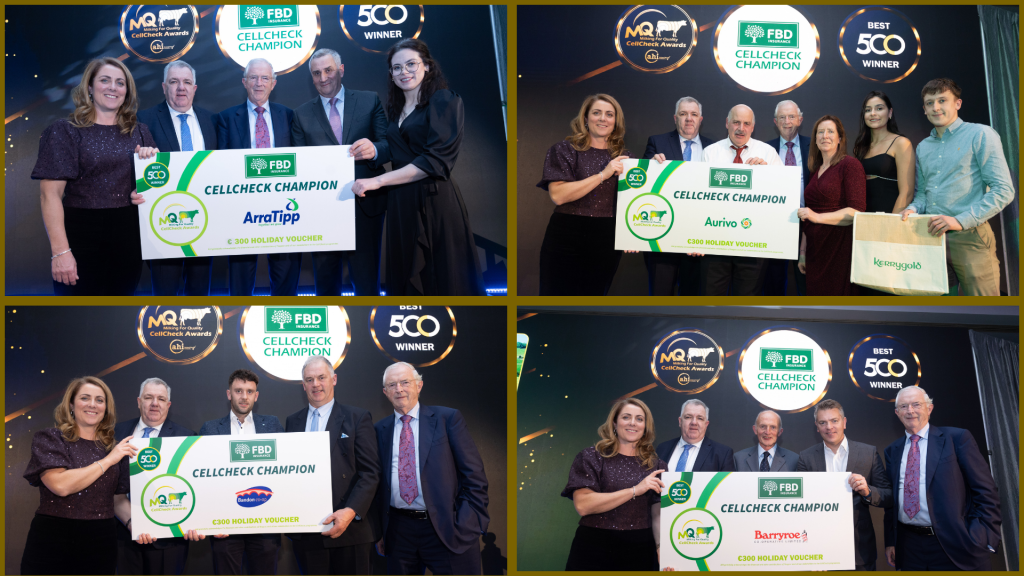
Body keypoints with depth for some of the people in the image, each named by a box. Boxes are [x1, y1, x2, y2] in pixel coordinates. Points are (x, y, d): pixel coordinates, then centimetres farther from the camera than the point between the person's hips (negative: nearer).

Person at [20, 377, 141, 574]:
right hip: (52, 543, -3)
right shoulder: (49, 439, -1)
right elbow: (61, 485, -17)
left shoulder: (115, 448, 9)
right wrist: (108, 460, -12)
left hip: (100, 545, 3)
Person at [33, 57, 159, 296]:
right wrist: (60, 251, -19)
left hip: (128, 236, 4)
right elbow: (50, 193, -10)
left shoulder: (139, 132, 10)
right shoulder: (65, 131, -2)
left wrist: (153, 160, -4)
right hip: (82, 237, -4)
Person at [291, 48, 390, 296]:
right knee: (325, 281, 10)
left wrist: (374, 149, -23)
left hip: (365, 205, -2)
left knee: (366, 280, -1)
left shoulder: (370, 101, 7)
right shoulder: (302, 114, 12)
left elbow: (390, 145, 1)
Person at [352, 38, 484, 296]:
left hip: (434, 200, -7)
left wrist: (379, 181, -17)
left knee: (442, 279, -3)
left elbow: (436, 160, -16)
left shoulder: (444, 100, -5)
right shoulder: (396, 109, 17)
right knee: (407, 280, 8)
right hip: (401, 204, 7)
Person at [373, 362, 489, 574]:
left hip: (447, 530, -3)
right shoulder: (380, 430, 10)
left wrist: (471, 523, -9)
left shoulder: (448, 419, 0)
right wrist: (379, 530, 8)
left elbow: (474, 474, -2)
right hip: (399, 531, 3)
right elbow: (377, 482, 13)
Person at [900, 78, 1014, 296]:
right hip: (931, 236, 5)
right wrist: (913, 209, -2)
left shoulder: (980, 135, -2)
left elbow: (1003, 191, -9)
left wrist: (960, 221, -18)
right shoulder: (923, 147, 17)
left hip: (969, 237, -5)